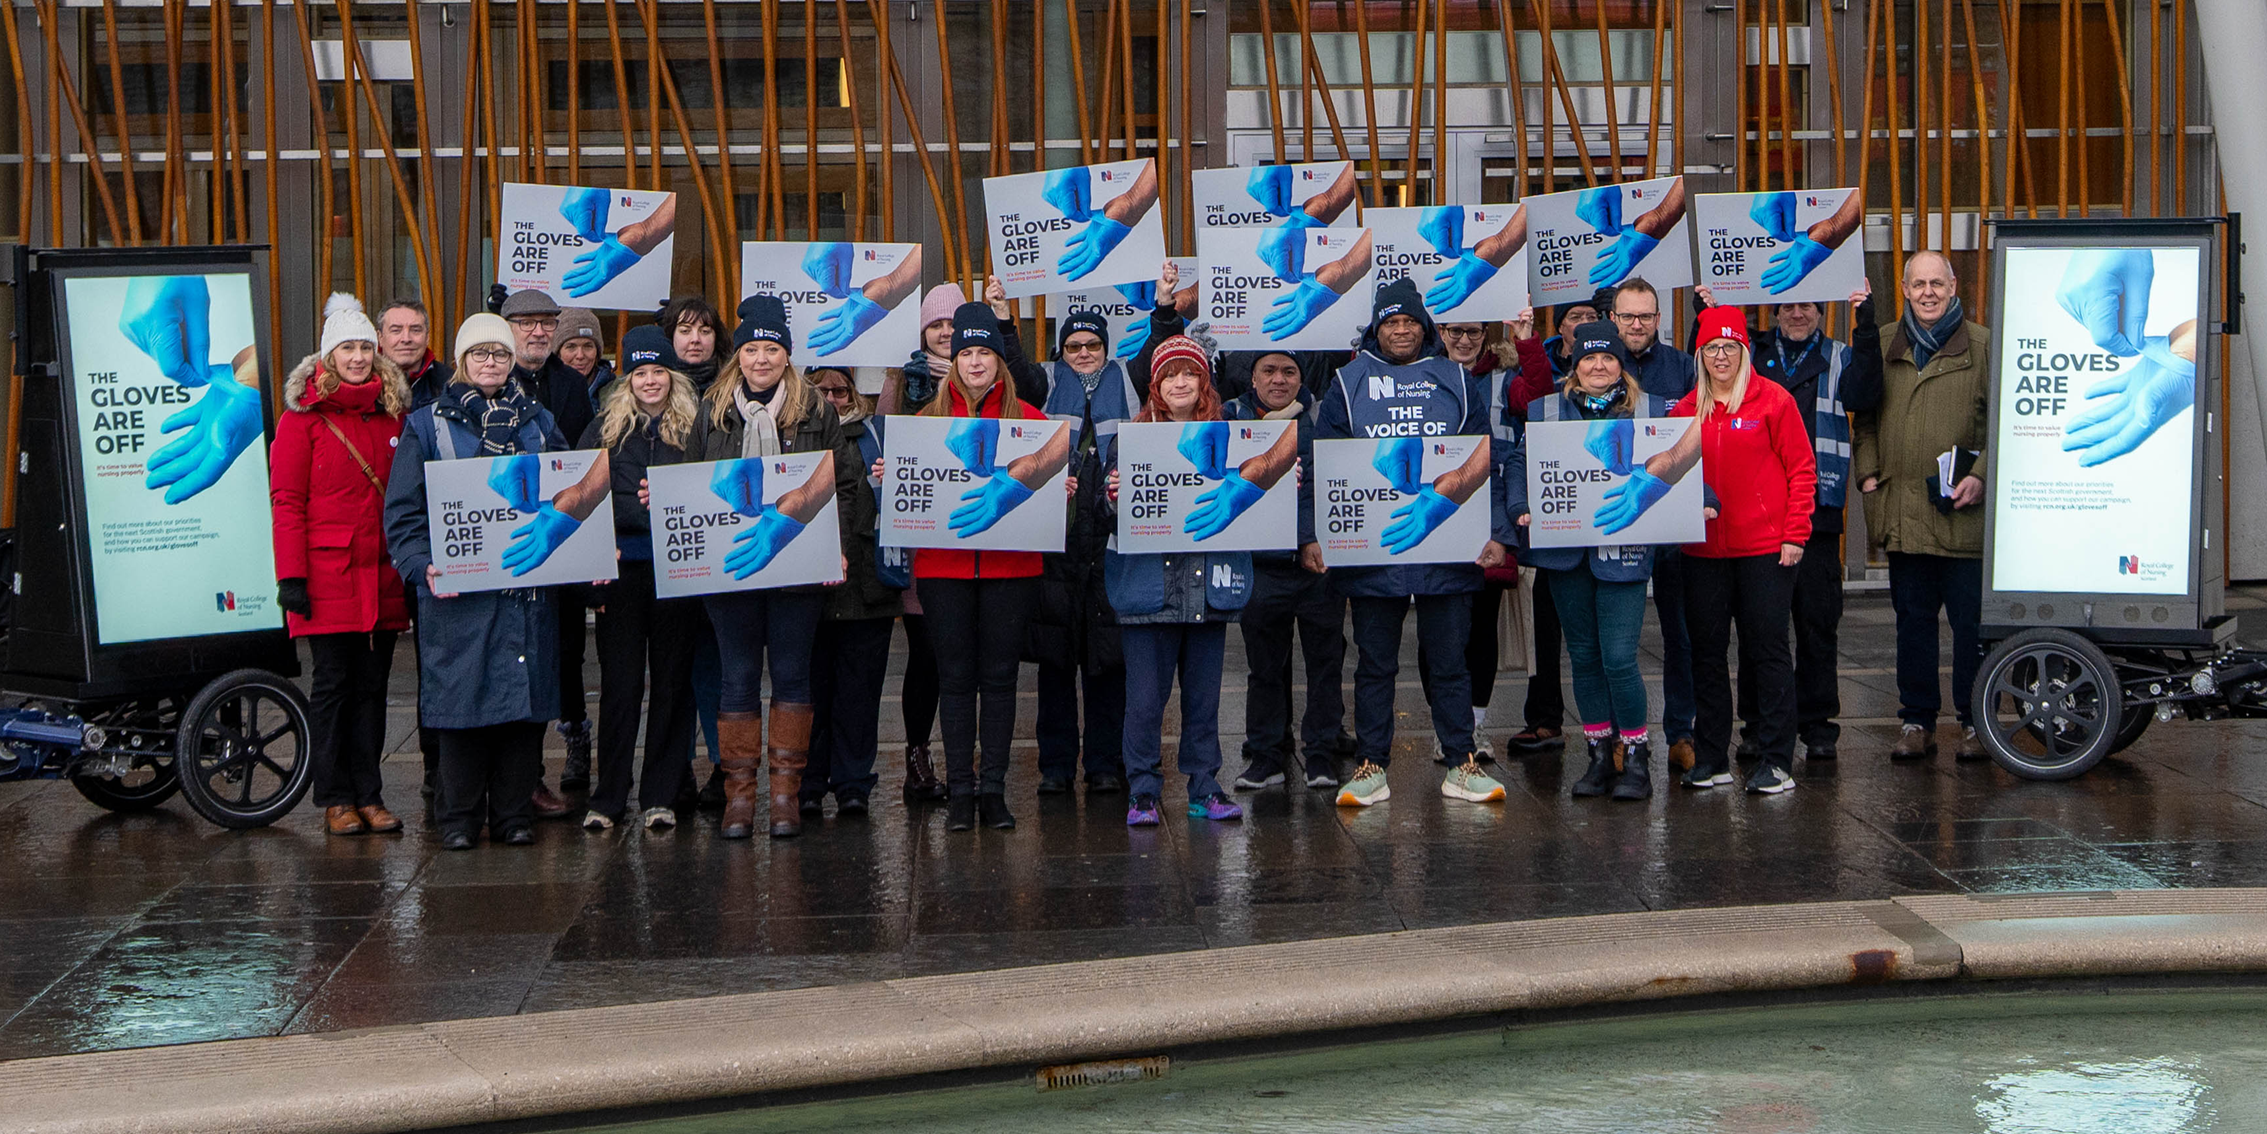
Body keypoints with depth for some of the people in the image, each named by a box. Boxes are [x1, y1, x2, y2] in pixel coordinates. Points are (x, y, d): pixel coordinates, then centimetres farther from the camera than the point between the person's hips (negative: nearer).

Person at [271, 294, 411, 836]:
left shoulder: (394, 414, 12)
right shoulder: (304, 414, -1)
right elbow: (286, 500, -5)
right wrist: (290, 575, -12)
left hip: (382, 577, 4)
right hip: (328, 575, -4)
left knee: (373, 684, 7)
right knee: (333, 683, 1)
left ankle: (369, 796, 13)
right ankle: (335, 800, 8)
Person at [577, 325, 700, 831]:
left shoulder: (694, 427, 6)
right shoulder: (606, 429, 8)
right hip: (621, 572, 0)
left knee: (671, 683, 4)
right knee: (619, 683, 1)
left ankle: (661, 797, 10)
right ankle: (608, 798, 7)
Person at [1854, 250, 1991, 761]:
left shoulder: (1983, 346, 1)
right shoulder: (1883, 346, 13)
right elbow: (1865, 416, 18)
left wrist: (1981, 477, -12)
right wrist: (1868, 473, 6)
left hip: (1962, 516, -4)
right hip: (1901, 513, 4)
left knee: (1970, 621, 0)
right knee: (1912, 619, 10)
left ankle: (1974, 722, 10)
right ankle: (1916, 723, 17)